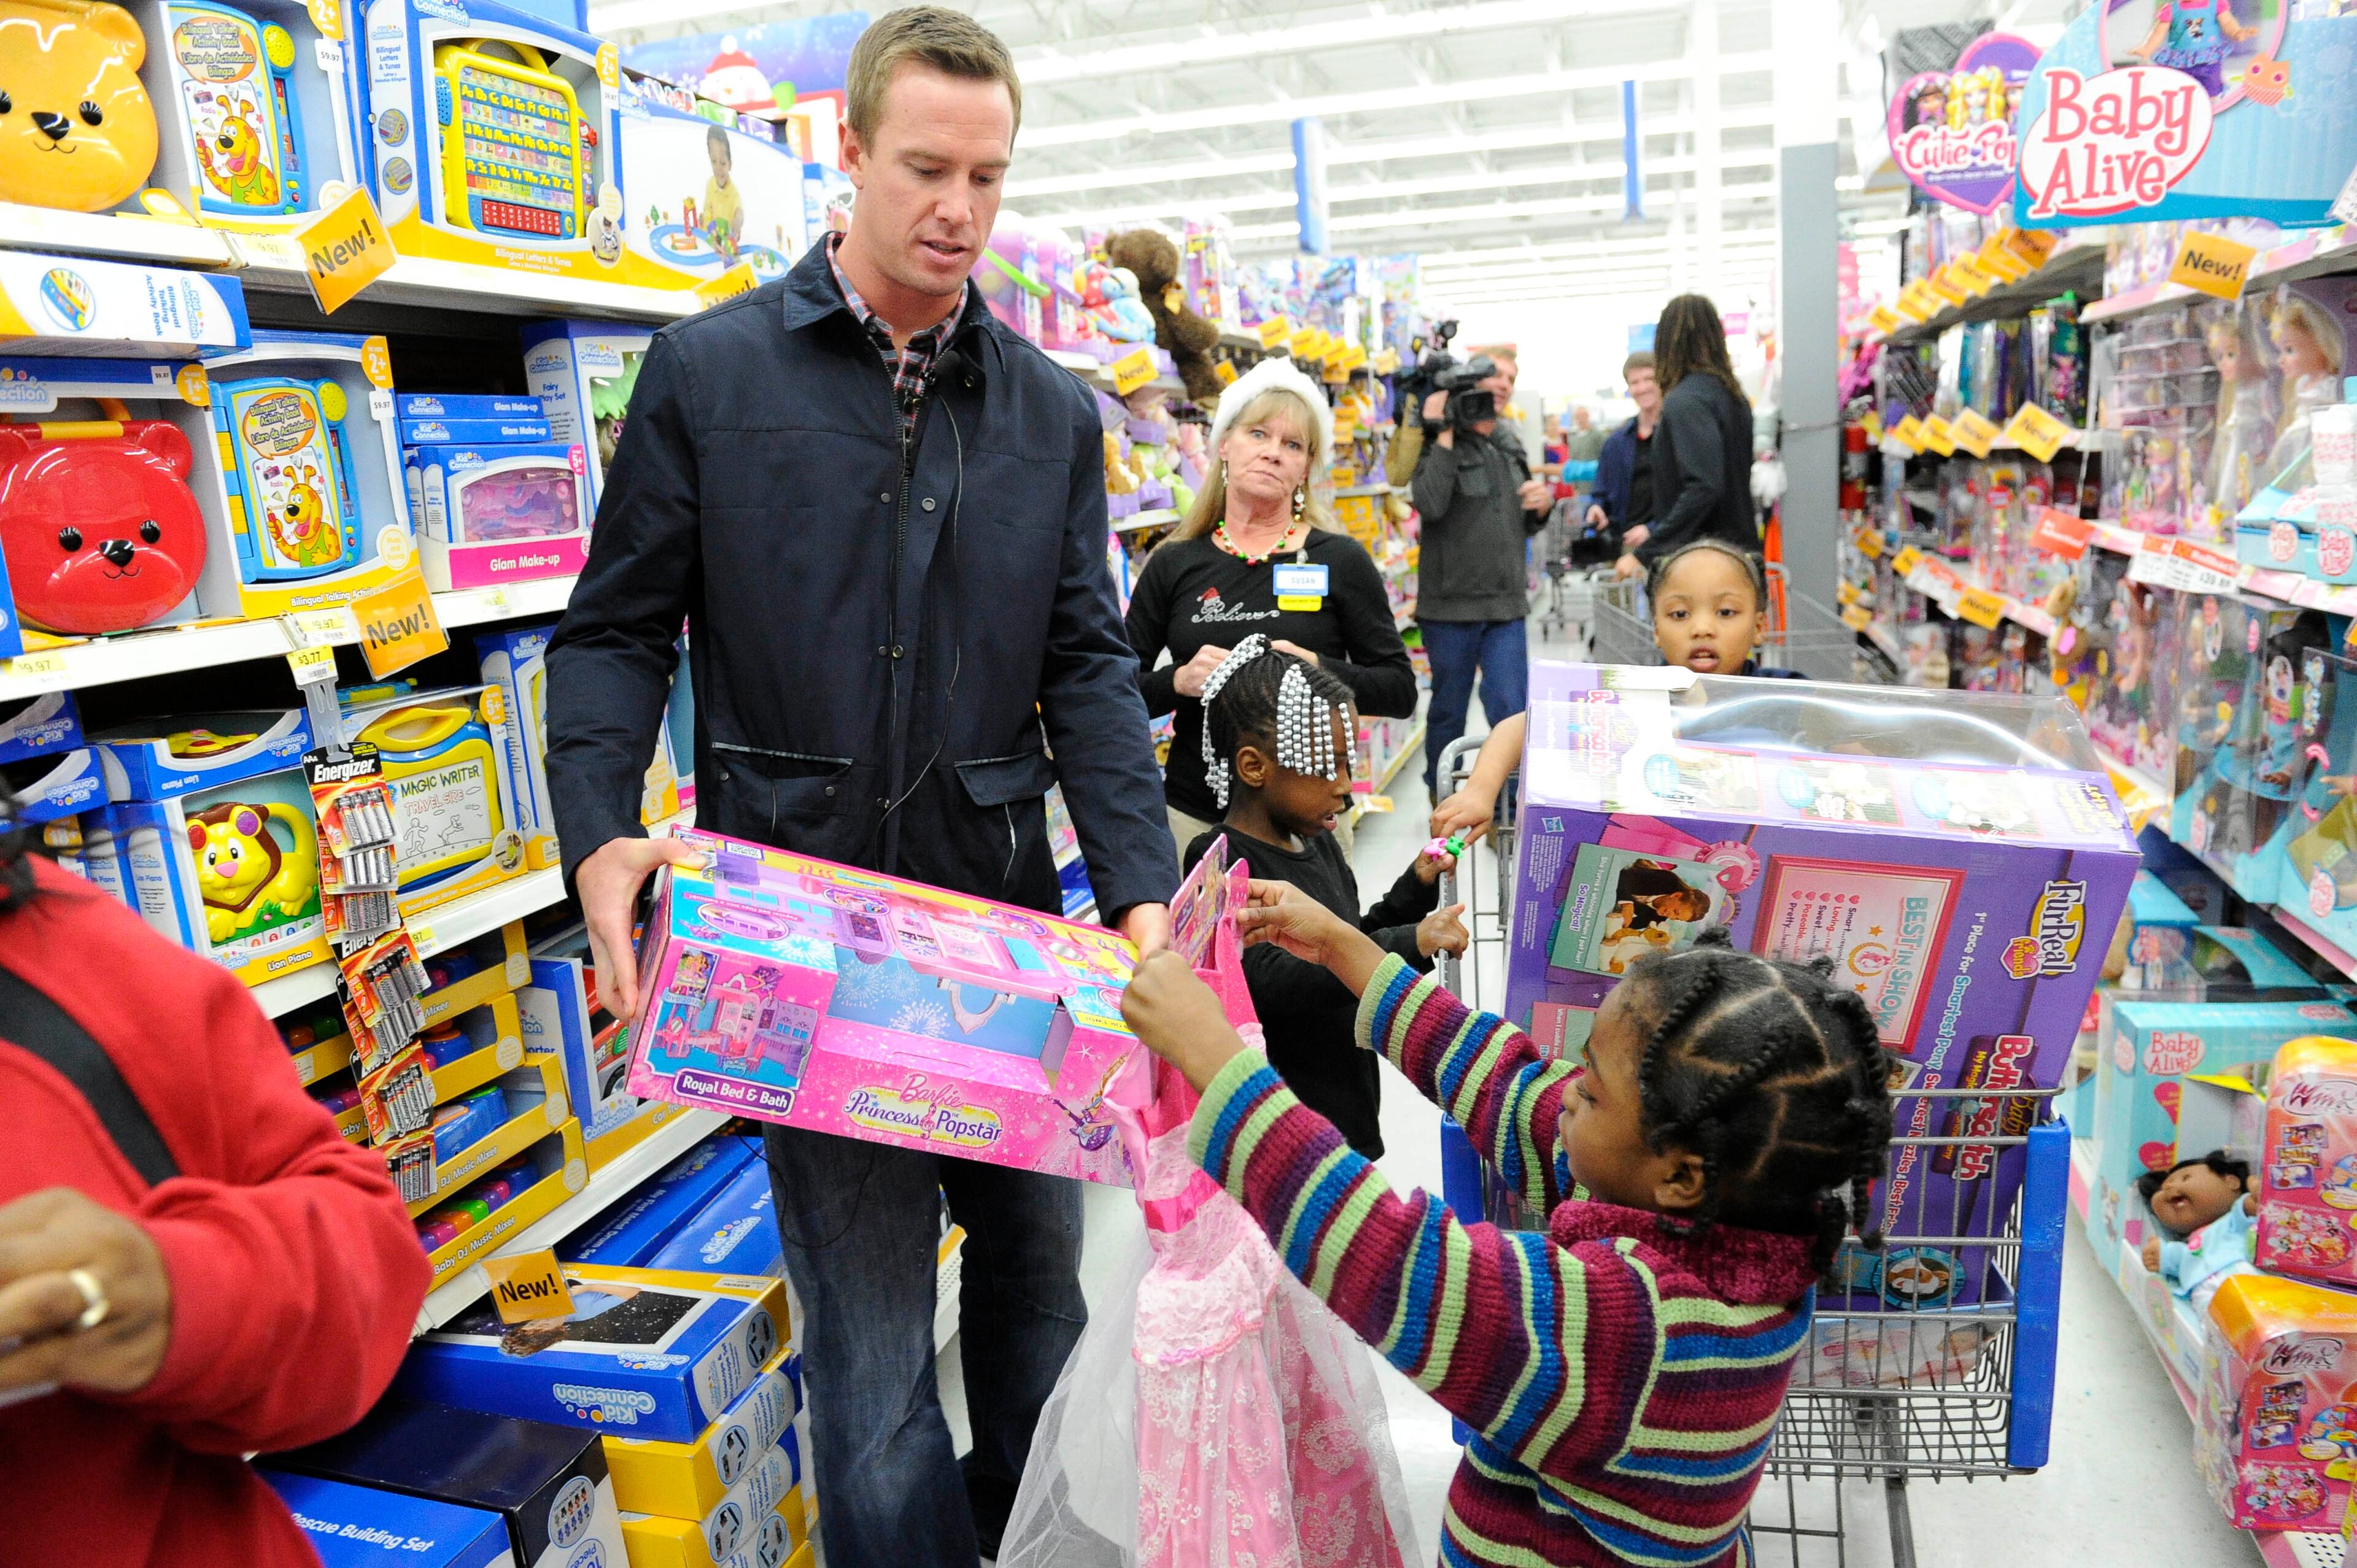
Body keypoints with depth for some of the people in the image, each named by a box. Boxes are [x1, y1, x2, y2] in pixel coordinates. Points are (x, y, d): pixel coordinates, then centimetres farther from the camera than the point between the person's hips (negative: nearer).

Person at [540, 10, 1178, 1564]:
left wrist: (1144, 892, -10)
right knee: (870, 1329, 5)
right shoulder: (709, 370, -1)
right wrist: (602, 837, -16)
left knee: (1042, 1272, 21)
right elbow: (616, 630, 0)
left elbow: (1088, 666, 3)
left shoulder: (1054, 413, 7)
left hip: (1009, 911, 4)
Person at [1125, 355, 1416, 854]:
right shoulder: (1174, 564, 4)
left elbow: (1400, 691, 0)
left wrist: (1319, 671, -17)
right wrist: (1179, 681, -15)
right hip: (1193, 812, 1)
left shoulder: (1340, 559, 1)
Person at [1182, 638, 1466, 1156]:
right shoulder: (1221, 862, -18)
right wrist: (1409, 945, -32)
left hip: (1349, 1109, 8)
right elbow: (1269, 981, -31)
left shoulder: (1320, 846, 8)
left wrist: (1415, 890, 5)